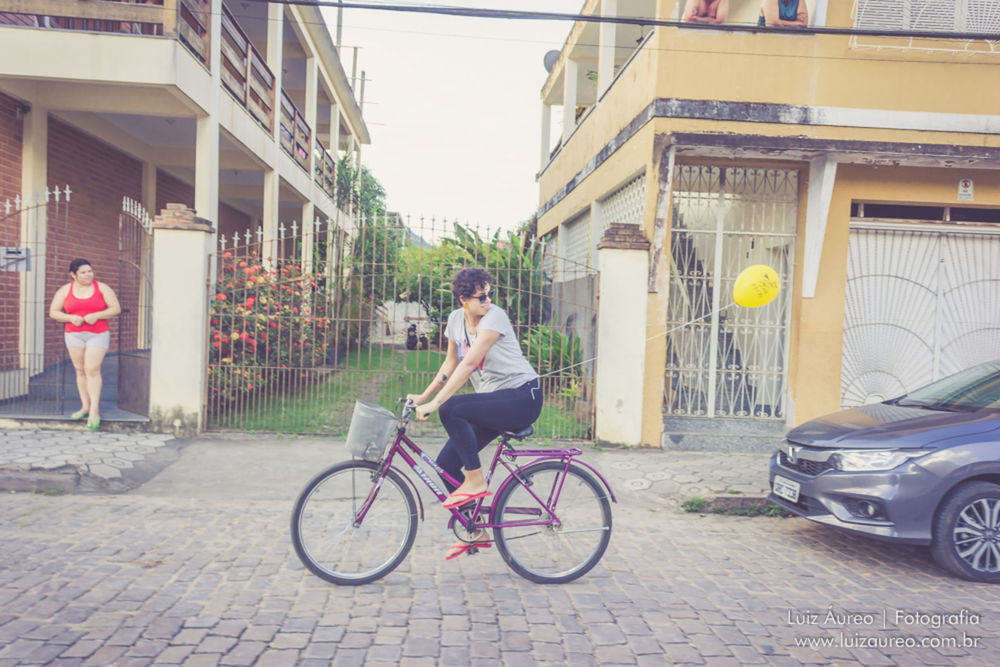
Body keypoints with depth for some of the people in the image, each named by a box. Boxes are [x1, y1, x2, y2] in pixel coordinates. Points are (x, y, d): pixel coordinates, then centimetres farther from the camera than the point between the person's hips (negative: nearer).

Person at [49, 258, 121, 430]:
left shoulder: (102, 288, 1)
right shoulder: (65, 290, 4)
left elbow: (116, 308, -3)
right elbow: (53, 312, 4)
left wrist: (96, 315, -17)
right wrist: (71, 318, -14)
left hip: (98, 335, -2)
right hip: (74, 335, 2)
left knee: (92, 370, -10)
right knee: (80, 371, 6)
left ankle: (94, 411, -10)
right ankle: (85, 406, 15)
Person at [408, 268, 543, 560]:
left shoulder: (494, 317, -17)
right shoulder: (456, 319, 5)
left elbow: (469, 364, -25)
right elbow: (451, 364, 15)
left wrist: (435, 403, -28)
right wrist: (422, 396, 9)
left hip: (522, 397, -8)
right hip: (492, 402, 8)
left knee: (452, 409, -30)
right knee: (447, 462, -2)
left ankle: (476, 481, -13)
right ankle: (475, 532, 14)